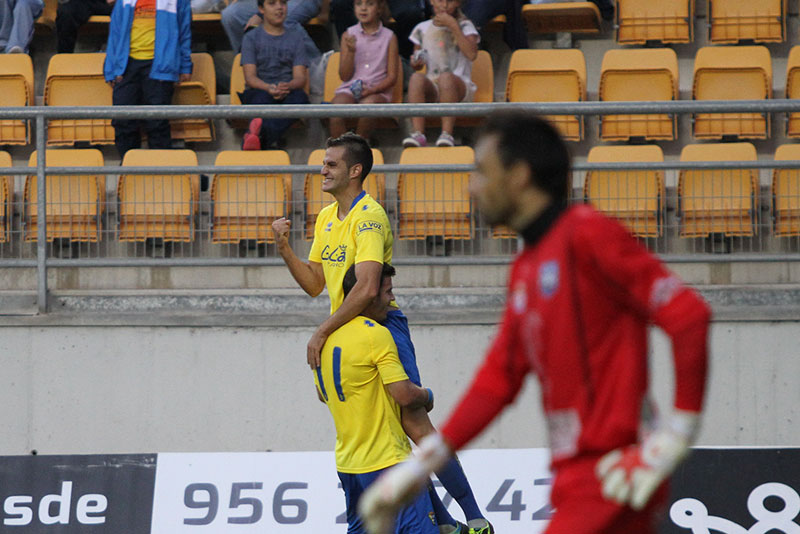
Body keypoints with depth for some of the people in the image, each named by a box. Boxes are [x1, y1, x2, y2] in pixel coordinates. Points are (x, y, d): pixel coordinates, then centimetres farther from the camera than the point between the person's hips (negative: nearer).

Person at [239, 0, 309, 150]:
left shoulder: (295, 37, 18)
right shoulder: (251, 38, 13)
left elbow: (300, 77, 7)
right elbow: (250, 77, 1)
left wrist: (287, 86, -18)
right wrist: (269, 88, -21)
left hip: (289, 93, 1)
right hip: (259, 90, -1)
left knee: (300, 97, -35)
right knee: (262, 98, -37)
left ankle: (263, 132, -63)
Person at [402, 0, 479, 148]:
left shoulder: (465, 26, 7)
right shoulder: (422, 29, 15)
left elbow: (472, 54, -13)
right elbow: (417, 65, 23)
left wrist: (453, 26, -12)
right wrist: (416, 63, -2)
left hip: (459, 88, -2)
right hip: (431, 88, 2)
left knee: (446, 77, -38)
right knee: (416, 78, -33)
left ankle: (447, 134, -44)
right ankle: (418, 133, -43)